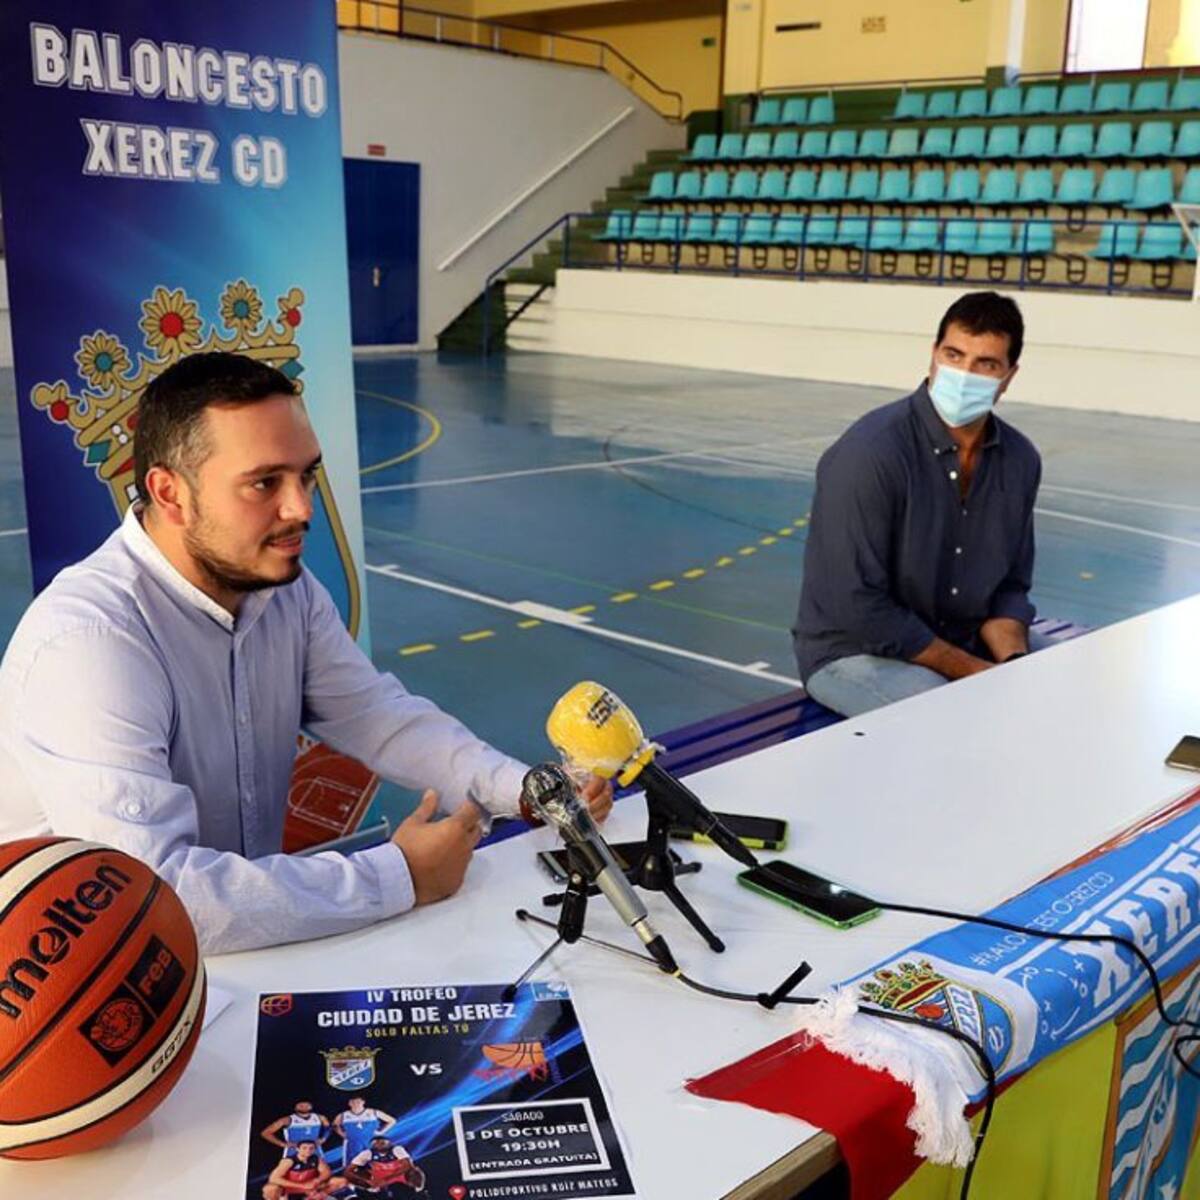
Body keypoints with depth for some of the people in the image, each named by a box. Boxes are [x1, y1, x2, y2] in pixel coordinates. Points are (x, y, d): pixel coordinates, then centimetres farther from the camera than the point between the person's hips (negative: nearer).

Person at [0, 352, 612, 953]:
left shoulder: (284, 585, -3)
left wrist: (526, 791, -11)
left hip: (249, 922, 6)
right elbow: (148, 899, -32)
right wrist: (399, 879, -25)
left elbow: (377, 714, 5)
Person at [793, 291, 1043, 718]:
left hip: (966, 641, 7)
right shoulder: (869, 453, -24)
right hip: (853, 652, -7)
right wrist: (976, 672, -20)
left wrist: (1013, 665, -14)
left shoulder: (1020, 461, -3)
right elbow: (859, 608, -25)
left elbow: (1009, 586, 7)